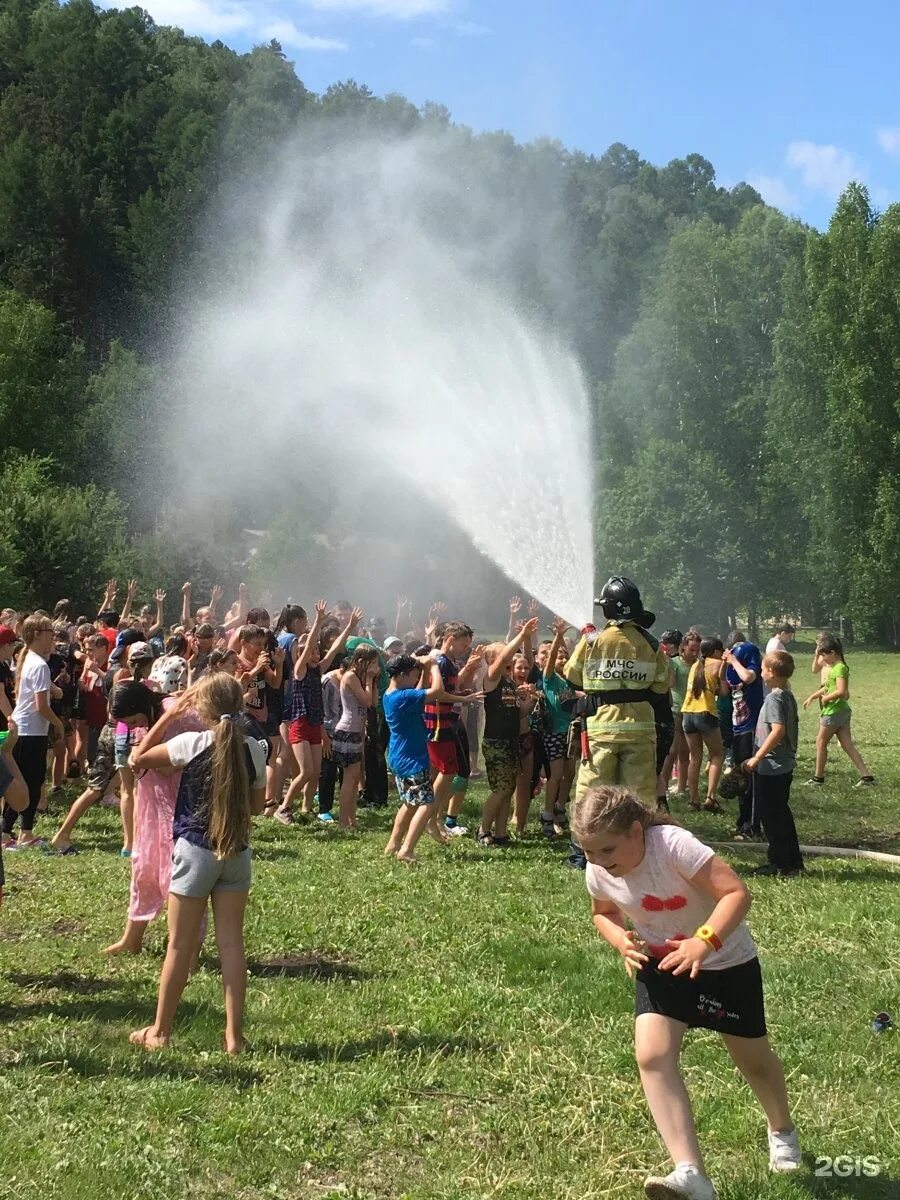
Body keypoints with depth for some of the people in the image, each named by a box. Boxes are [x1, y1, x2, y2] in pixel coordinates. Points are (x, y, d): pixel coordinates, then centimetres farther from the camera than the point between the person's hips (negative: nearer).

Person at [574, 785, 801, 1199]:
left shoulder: (673, 844, -34)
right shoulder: (597, 873, -15)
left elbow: (737, 892, -37)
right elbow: (604, 913, 7)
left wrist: (704, 941, -51)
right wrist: (621, 940, -15)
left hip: (726, 962, -4)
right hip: (661, 966, 4)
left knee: (752, 1058, 15)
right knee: (651, 1055, -20)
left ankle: (782, 1130, 48)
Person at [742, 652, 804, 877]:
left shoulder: (774, 698, -18)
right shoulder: (789, 697, 10)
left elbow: (778, 730, -28)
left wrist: (756, 758, -26)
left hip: (771, 767, -9)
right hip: (786, 764, 9)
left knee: (770, 815, -1)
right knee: (782, 813, 17)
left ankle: (780, 863, 3)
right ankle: (793, 861, 22)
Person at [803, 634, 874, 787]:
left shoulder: (839, 668, -17)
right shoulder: (833, 666, 12)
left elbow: (841, 691, -27)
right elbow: (827, 687, 23)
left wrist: (825, 698, -15)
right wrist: (812, 697, 20)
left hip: (834, 711, -9)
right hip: (842, 711, 9)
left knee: (821, 743, 6)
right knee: (847, 745, 6)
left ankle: (818, 778, 15)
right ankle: (866, 776, 1)